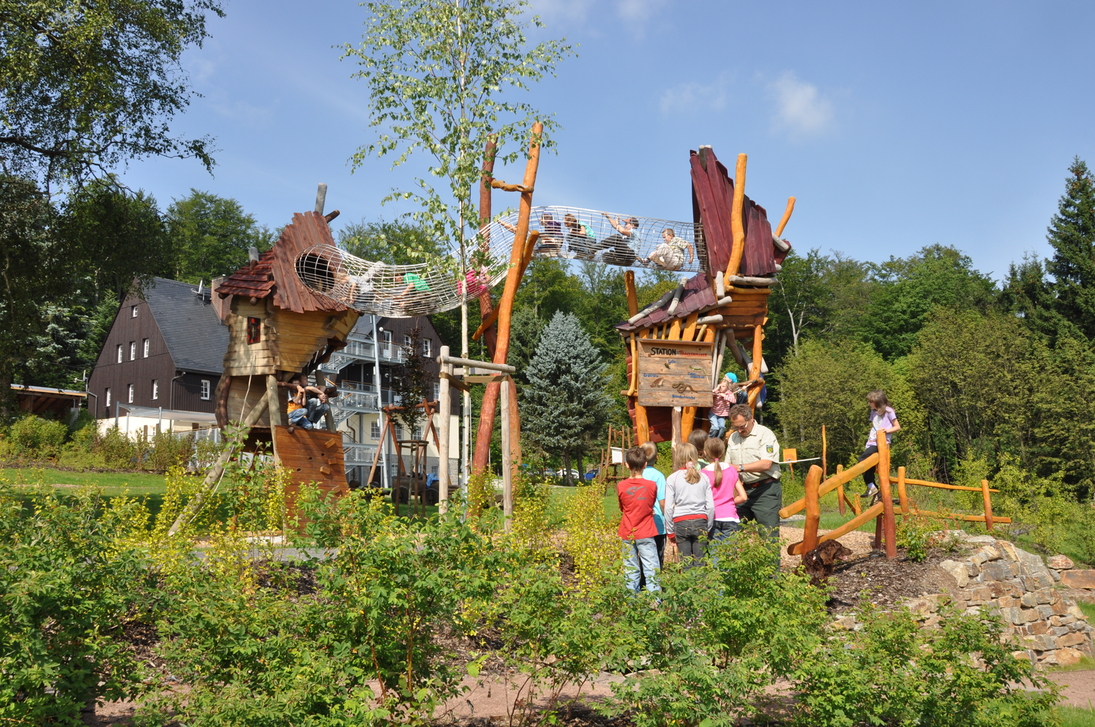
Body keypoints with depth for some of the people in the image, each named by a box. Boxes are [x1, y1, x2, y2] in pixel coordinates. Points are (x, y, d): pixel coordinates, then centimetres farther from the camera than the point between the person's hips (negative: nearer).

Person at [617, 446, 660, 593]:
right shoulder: (651, 486, -7)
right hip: (646, 533, -2)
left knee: (630, 570, 9)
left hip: (627, 533, 2)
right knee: (651, 569, 1)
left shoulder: (621, 486, -5)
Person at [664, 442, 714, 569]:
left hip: (681, 522, -2)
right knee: (700, 561, 4)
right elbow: (710, 506, 5)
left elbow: (668, 508, -2)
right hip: (700, 521, 2)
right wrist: (708, 528, 15)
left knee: (686, 563, 2)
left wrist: (670, 530, 7)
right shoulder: (704, 478, 5)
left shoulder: (672, 479, -2)